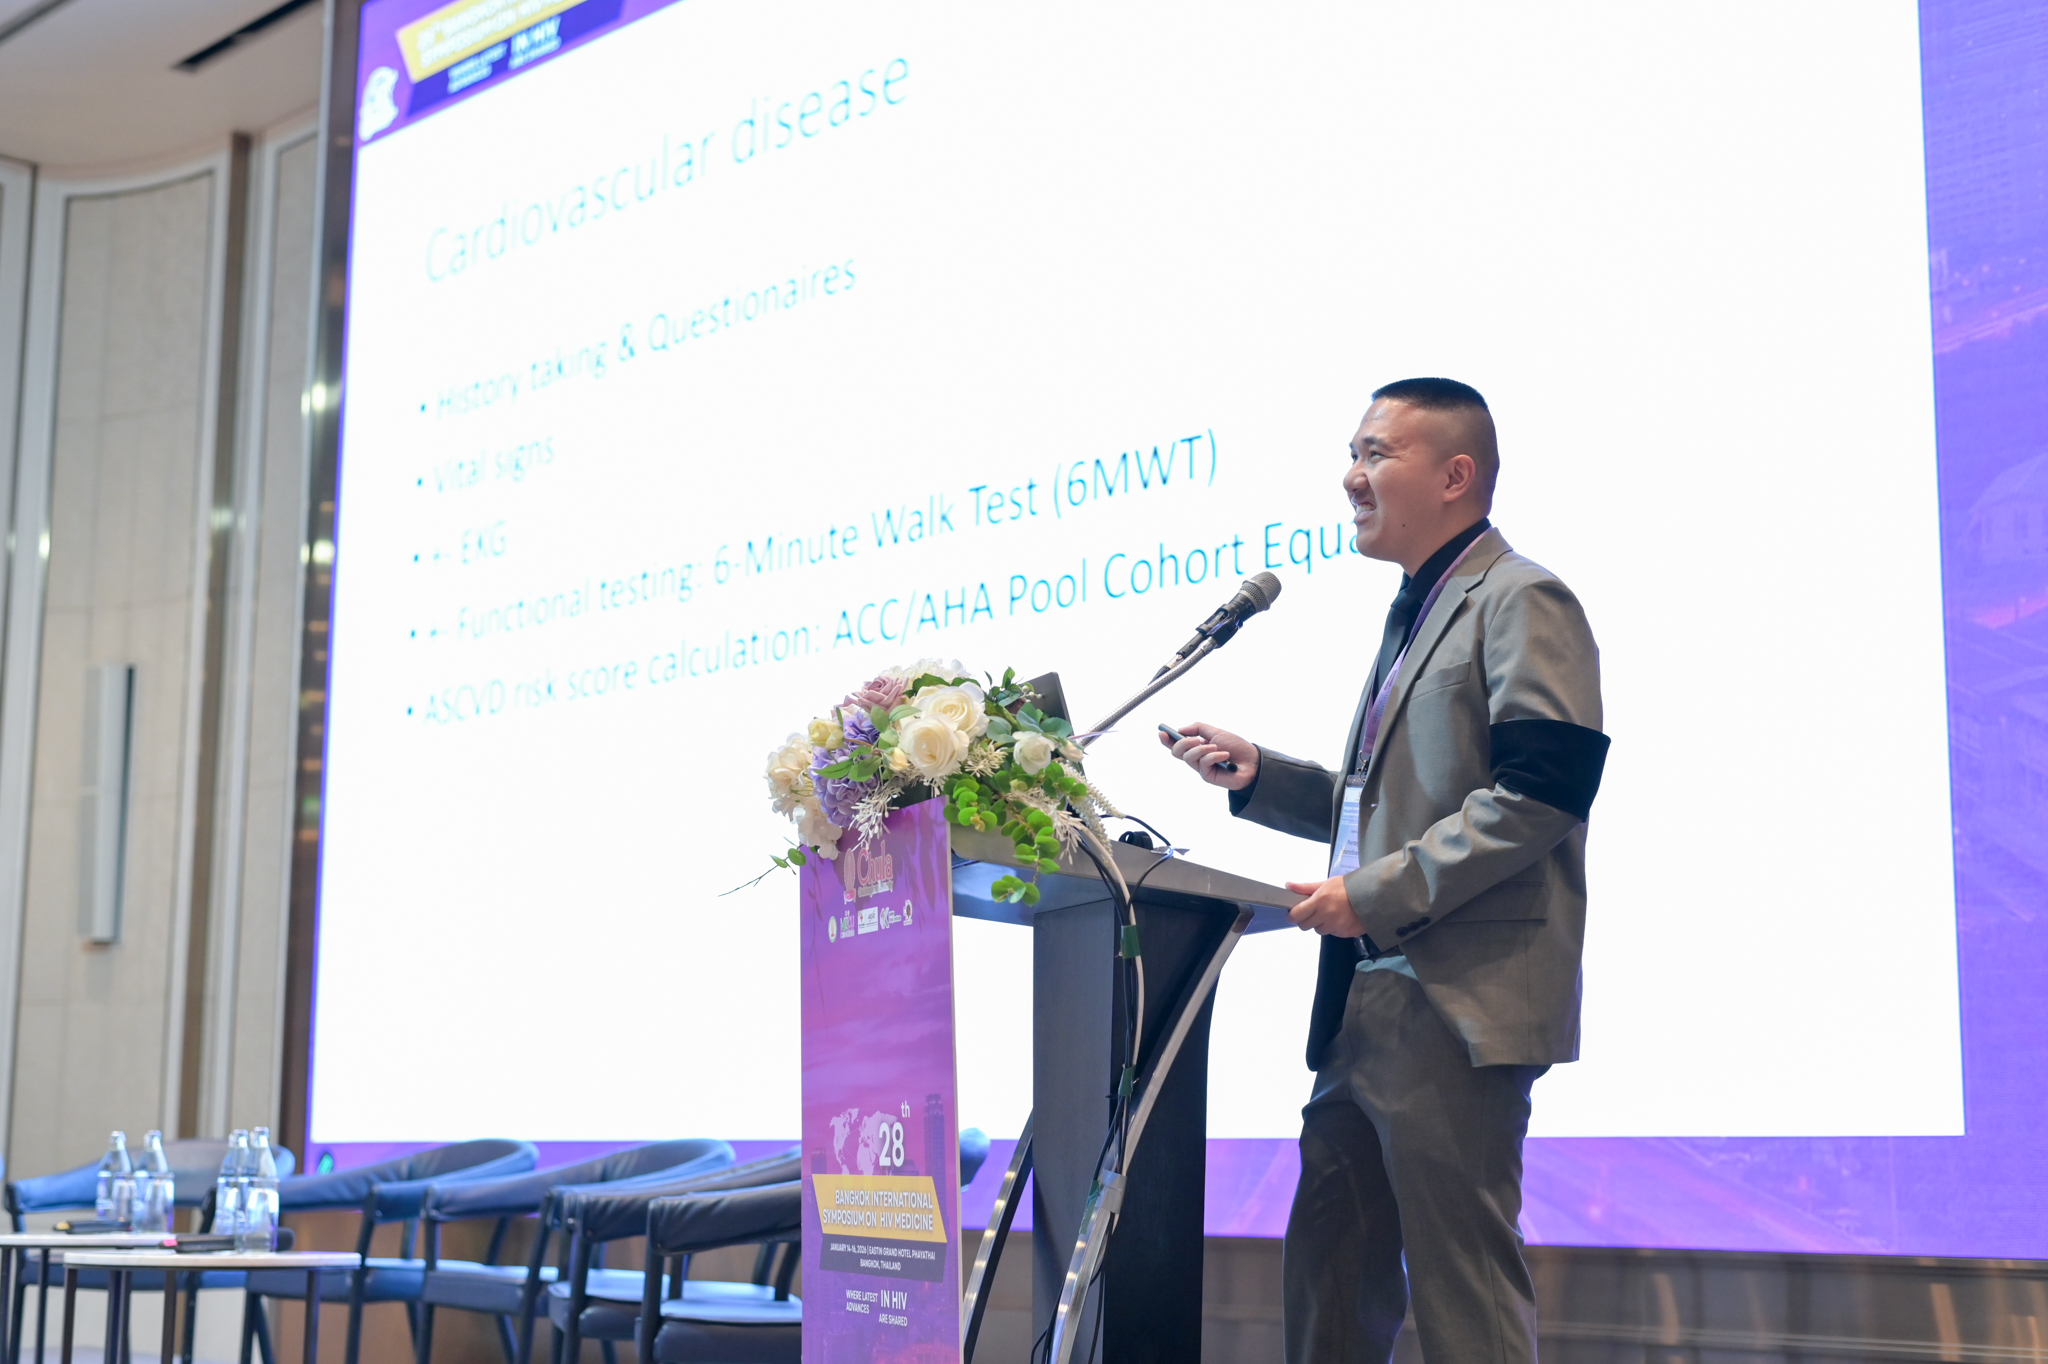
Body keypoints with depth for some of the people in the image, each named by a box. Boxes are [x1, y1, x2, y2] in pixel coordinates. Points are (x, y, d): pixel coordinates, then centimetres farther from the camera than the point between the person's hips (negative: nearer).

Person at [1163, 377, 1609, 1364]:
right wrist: (1261, 779, 14)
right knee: (1327, 1272, 13)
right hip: (1366, 1011, 10)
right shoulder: (1416, 615, 24)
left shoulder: (1521, 601, -7)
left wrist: (1376, 892, -19)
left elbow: (1538, 792, -19)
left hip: (1457, 1009, -10)